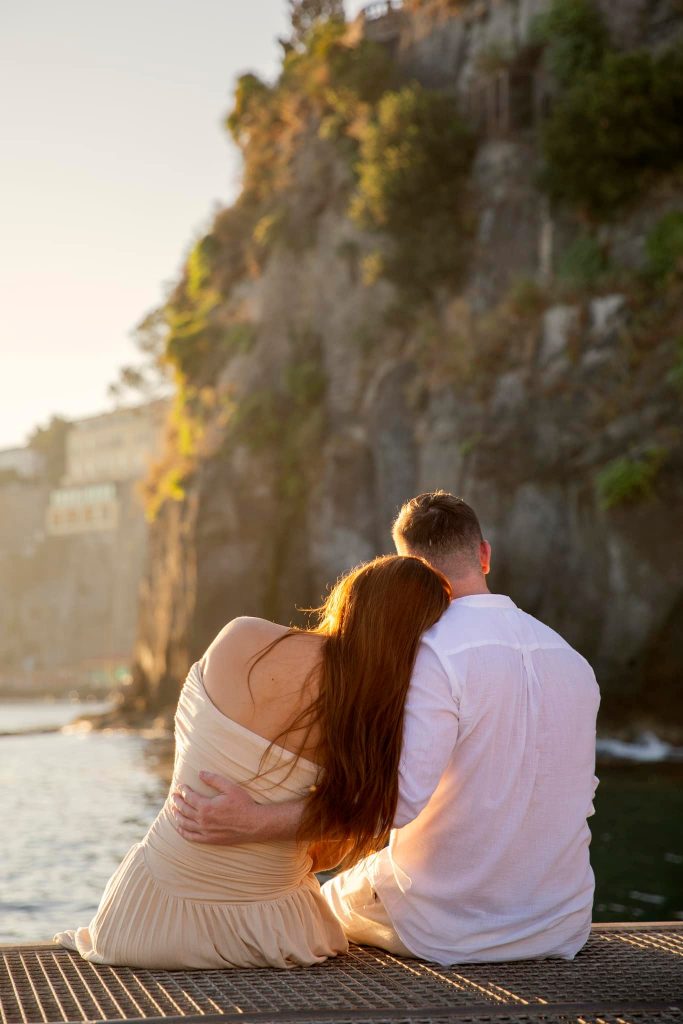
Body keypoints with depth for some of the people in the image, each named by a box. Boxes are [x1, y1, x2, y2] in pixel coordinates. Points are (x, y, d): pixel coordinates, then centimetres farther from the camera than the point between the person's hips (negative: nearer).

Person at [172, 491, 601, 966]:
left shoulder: (432, 651, -19)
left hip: (451, 932, -6)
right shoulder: (574, 660, 3)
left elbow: (401, 796, -32)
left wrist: (255, 821, -35)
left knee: (331, 897, 25)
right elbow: (580, 798, 11)